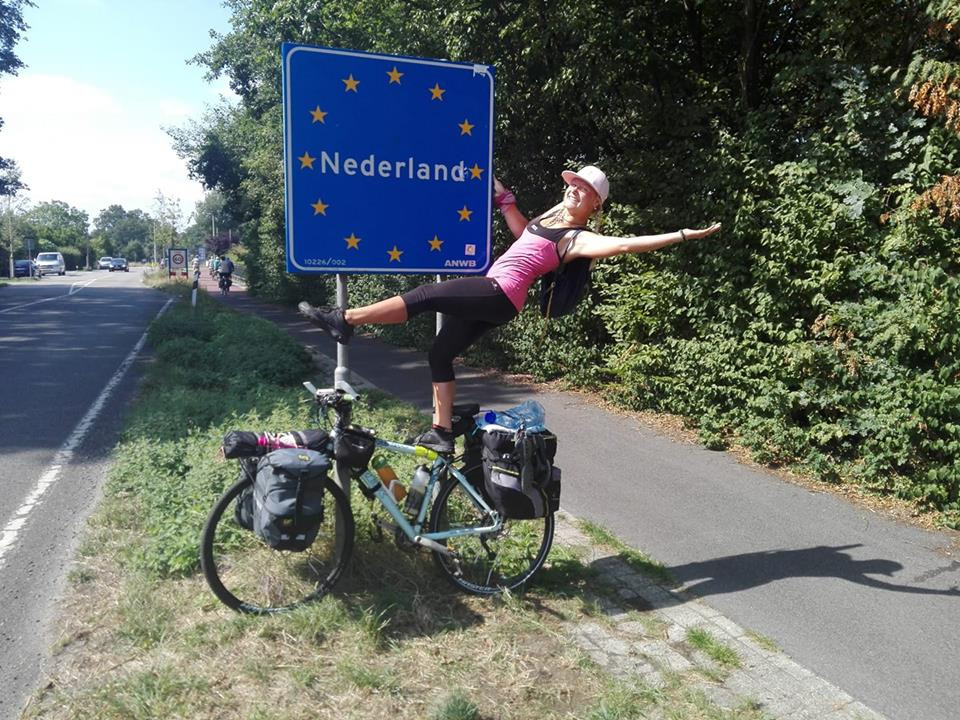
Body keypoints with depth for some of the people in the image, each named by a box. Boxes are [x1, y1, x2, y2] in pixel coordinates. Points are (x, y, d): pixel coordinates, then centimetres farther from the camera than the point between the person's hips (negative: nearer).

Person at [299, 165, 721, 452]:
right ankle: (442, 432, 15)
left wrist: (681, 236, -26)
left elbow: (625, 245, -20)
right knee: (440, 354, 9)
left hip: (499, 295, -9)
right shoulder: (552, 215, 18)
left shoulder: (578, 239, -8)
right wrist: (502, 196, 36)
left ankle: (345, 320, -14)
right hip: (488, 297, 9)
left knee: (424, 296, -19)